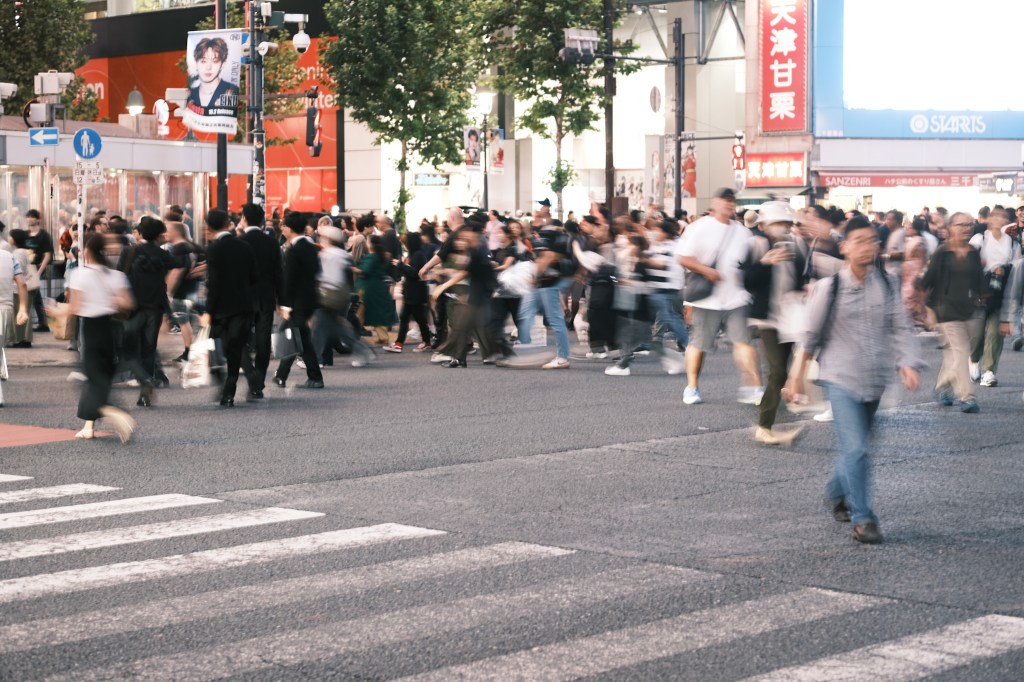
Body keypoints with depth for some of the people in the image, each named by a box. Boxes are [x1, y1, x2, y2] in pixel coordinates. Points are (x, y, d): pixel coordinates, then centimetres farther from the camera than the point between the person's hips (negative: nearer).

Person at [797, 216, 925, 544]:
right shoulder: (829, 287, -10)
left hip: (875, 380, 4)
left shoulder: (887, 284, 0)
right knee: (856, 449, -13)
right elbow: (812, 333, -1)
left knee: (854, 446, 18)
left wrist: (908, 362, -15)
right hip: (841, 378, -4)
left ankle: (836, 493, 44)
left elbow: (901, 327, 0)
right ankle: (862, 519, -5)